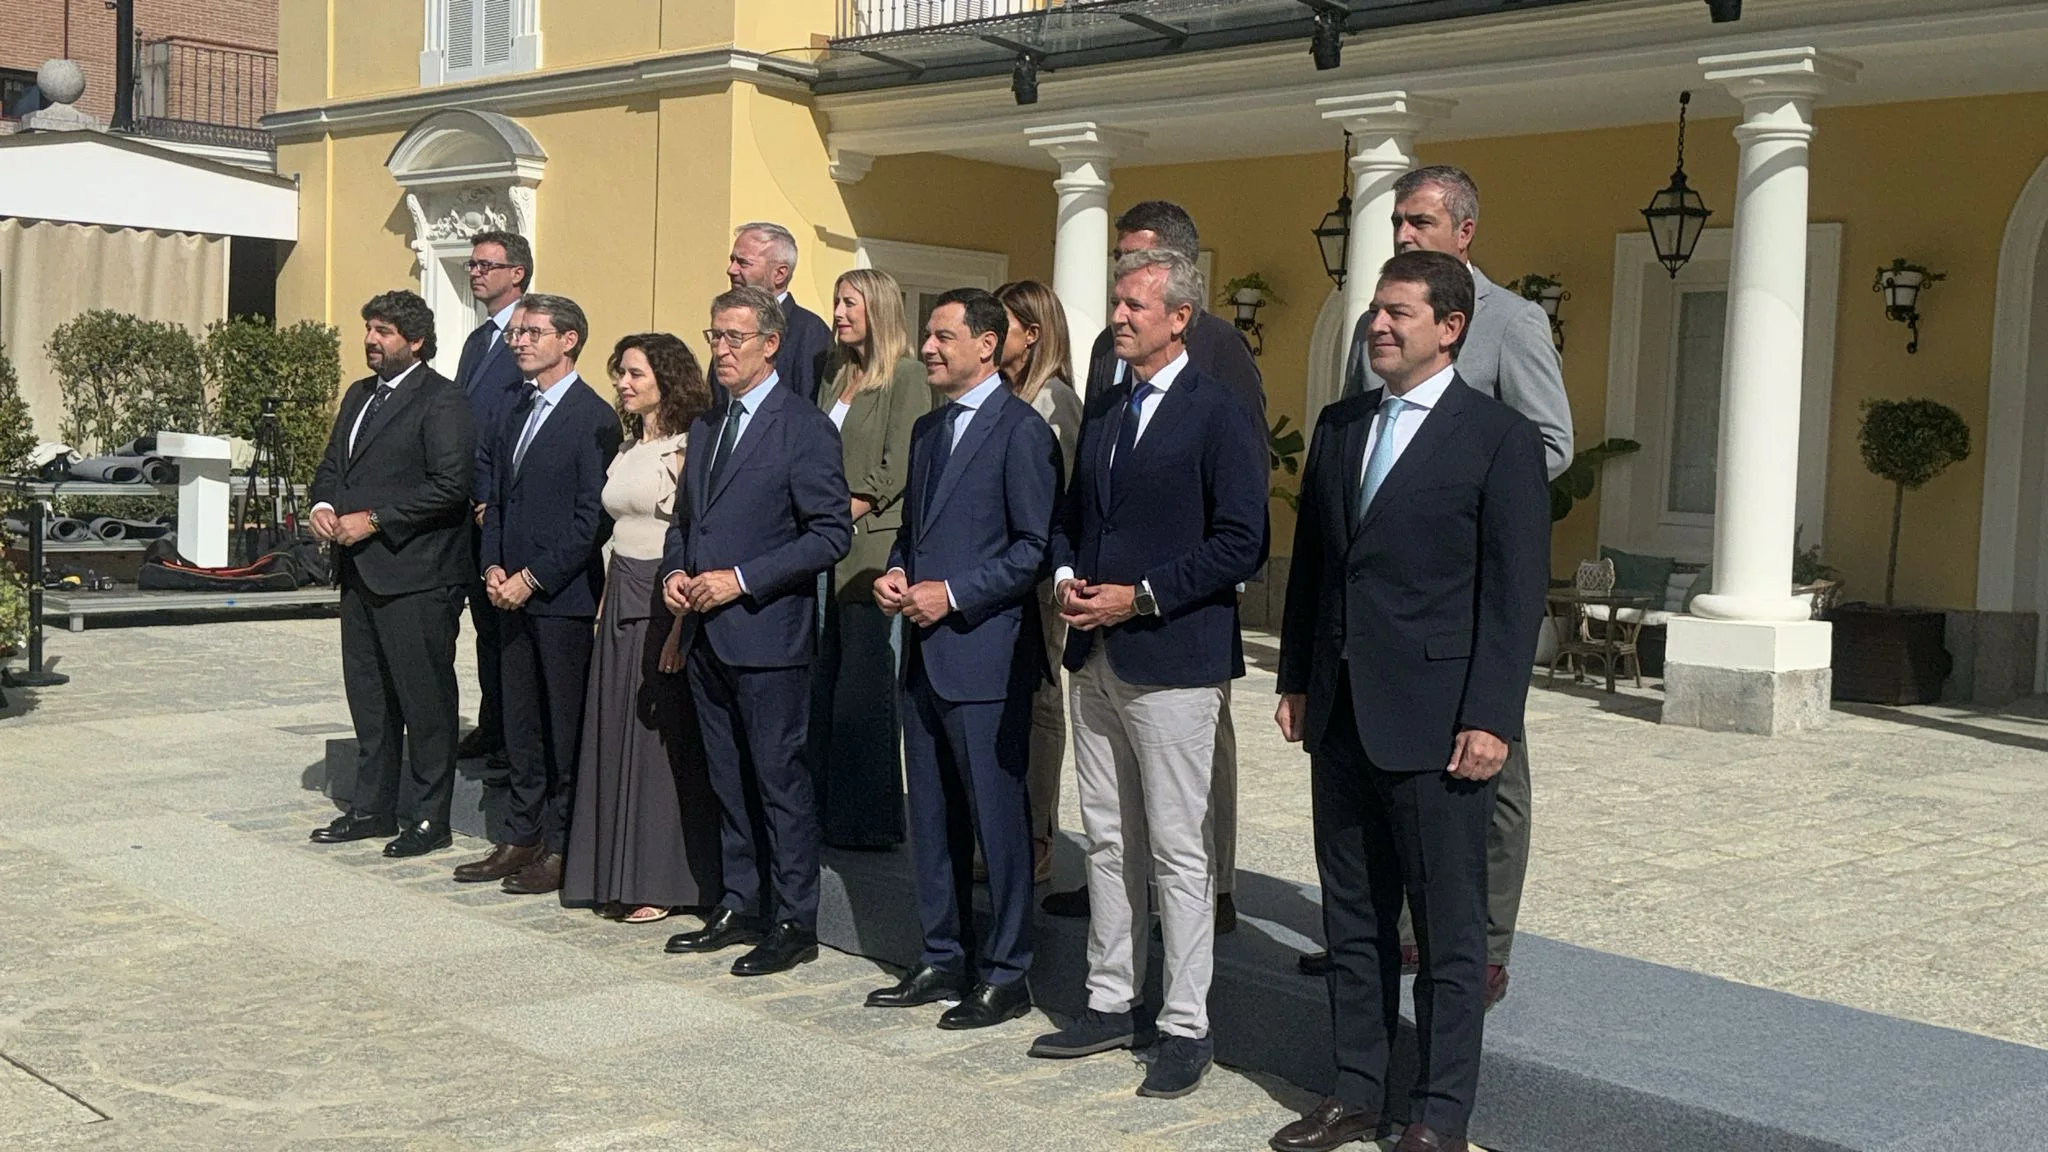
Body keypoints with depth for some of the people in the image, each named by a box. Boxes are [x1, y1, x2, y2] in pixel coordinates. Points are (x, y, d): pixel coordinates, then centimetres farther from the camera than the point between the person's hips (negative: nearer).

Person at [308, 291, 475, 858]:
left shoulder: (442, 401, -10)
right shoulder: (360, 395, 17)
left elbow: (449, 486, -18)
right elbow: (332, 464, 23)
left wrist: (374, 520, -17)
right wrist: (324, 504, 0)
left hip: (416, 577, -9)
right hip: (361, 573, 9)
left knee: (425, 700, -1)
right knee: (367, 695, 15)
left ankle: (427, 817, 8)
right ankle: (373, 806, 26)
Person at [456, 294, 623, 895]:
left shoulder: (593, 417, -10)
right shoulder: (518, 413, 16)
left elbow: (592, 519, -15)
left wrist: (532, 577, -14)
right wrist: (493, 566, 4)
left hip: (563, 596, -8)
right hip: (514, 594, 8)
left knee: (564, 728, 0)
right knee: (520, 726, 13)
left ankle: (562, 849, 9)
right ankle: (521, 838, 22)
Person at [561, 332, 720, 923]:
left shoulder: (687, 448, -12)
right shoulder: (628, 448, 14)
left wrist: (681, 624, -22)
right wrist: (604, 605, 13)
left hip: (666, 601, -8)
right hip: (621, 599, 8)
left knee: (661, 737, -2)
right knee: (616, 735, 10)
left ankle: (661, 881, 7)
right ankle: (619, 874, 19)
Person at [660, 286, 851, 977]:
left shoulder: (804, 428, -9)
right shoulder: (706, 427, 16)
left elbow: (831, 532, -14)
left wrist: (742, 580, -18)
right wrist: (674, 570, 3)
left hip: (767, 634, -8)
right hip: (706, 636, 8)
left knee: (779, 778, -2)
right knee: (728, 781, 14)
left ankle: (795, 924, 7)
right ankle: (740, 907, 24)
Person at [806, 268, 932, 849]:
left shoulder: (904, 376, -6)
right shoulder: (836, 380, 18)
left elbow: (896, 470, -12)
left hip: (872, 549, -8)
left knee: (864, 688, -3)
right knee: (824, 684, 8)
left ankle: (870, 821, 5)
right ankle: (829, 812, 16)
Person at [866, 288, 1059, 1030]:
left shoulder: (1021, 430, -9)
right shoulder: (929, 430, 17)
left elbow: (1037, 546, -14)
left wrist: (953, 595, -16)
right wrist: (895, 574, 4)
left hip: (985, 655, -8)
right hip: (925, 654, 8)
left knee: (998, 817, -1)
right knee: (931, 817, 13)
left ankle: (1006, 975, 9)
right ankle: (944, 960, 25)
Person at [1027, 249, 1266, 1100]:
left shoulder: (1220, 416, -9)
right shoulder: (1102, 411, 15)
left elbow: (1241, 544, -14)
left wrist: (1140, 597, -17)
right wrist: (1065, 575, 1)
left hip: (1172, 659, -7)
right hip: (1096, 656, 7)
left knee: (1177, 849, -1)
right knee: (1109, 840, 14)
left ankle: (1186, 1029, 8)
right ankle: (1109, 1004, 25)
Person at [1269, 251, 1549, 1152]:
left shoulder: (1500, 437, -7)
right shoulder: (1340, 426, 12)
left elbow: (1516, 590, -10)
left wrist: (1490, 717, -15)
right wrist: (1295, 679, 11)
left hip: (1434, 721, -6)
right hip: (1341, 712, 6)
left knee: (1449, 930, 4)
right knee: (1352, 917, 14)